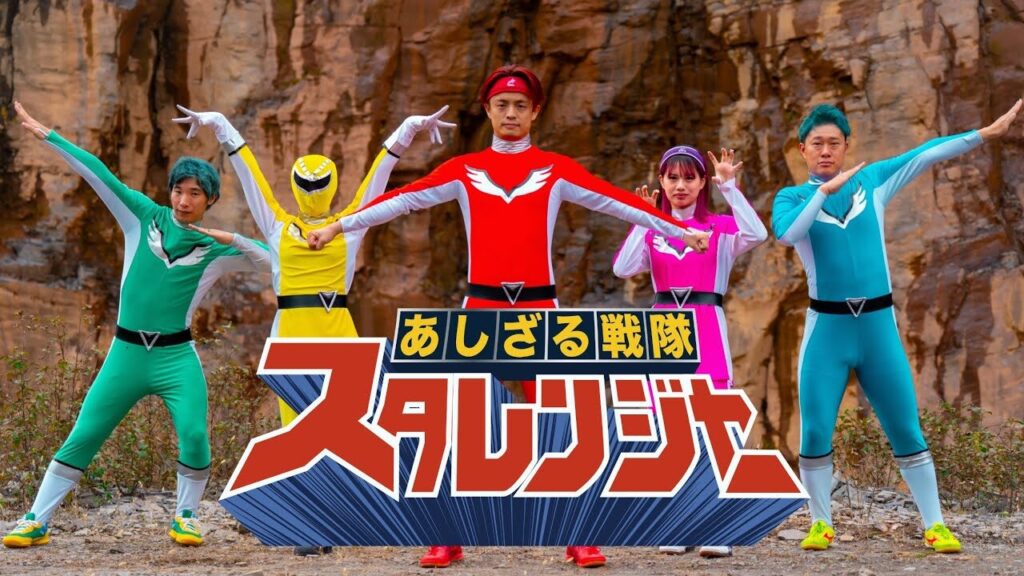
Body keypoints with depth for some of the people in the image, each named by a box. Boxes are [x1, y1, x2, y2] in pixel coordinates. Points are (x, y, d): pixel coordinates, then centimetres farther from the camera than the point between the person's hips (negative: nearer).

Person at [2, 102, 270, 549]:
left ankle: (186, 516, 8)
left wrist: (234, 239, -13)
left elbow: (272, 262, 0)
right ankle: (36, 521, 9)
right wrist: (45, 134, -1)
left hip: (176, 356, 0)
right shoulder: (144, 217, 3)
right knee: (81, 438, 0)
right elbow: (98, 174, -1)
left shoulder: (216, 249, 3)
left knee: (194, 436, -15)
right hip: (126, 352, 1)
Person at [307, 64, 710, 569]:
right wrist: (339, 226, 1)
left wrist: (678, 230, -1)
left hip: (539, 308, 0)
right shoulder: (462, 170, 8)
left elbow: (615, 200, 3)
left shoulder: (556, 169, 6)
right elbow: (404, 199, 5)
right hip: (481, 307, 1)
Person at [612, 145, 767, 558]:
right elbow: (622, 268, -7)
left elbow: (758, 234, -16)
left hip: (707, 330, -2)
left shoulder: (720, 227, 5)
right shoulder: (652, 231, 10)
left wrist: (730, 188, -14)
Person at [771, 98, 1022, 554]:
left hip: (878, 323, 1)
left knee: (906, 430, 4)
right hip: (827, 327, -1)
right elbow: (786, 235, -19)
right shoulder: (792, 197, 2)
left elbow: (927, 154, 3)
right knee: (814, 433, 0)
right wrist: (825, 190, -18)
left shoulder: (872, 180, 7)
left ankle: (935, 526, 10)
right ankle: (821, 524, 15)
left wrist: (985, 133, -1)